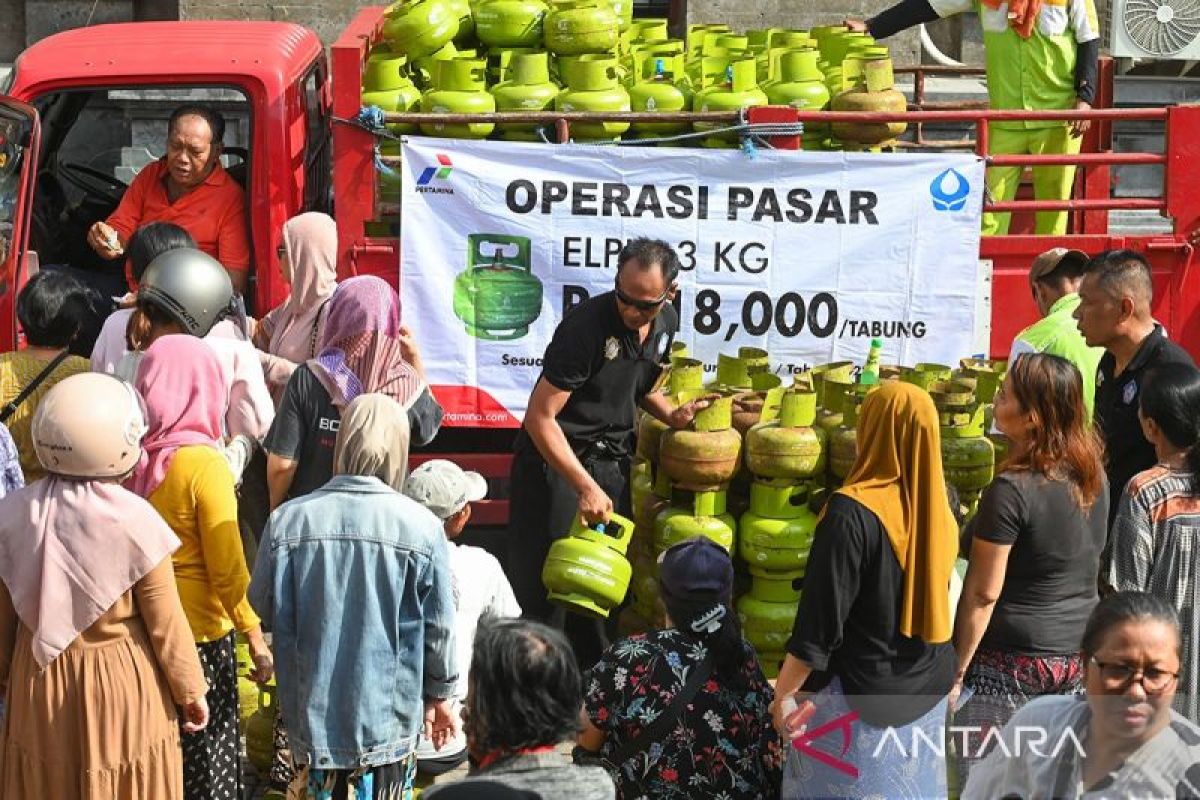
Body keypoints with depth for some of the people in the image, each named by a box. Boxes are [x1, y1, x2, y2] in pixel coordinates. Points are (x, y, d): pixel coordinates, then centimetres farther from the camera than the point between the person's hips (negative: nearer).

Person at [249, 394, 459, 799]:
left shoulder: (287, 520, -9)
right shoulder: (421, 527, -13)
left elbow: (264, 606, 4)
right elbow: (438, 625, -4)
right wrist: (440, 695, 11)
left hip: (313, 709, 2)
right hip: (389, 715, -2)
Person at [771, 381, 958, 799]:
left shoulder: (853, 512, -23)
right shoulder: (941, 503, -3)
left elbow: (821, 620, -19)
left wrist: (782, 694, -10)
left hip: (858, 696, -6)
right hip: (927, 691, 6)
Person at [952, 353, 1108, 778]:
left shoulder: (1013, 490, -21)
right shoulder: (1092, 472, 1)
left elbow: (983, 593, -17)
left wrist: (957, 669, -9)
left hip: (1011, 660, -7)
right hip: (1078, 653, 7)